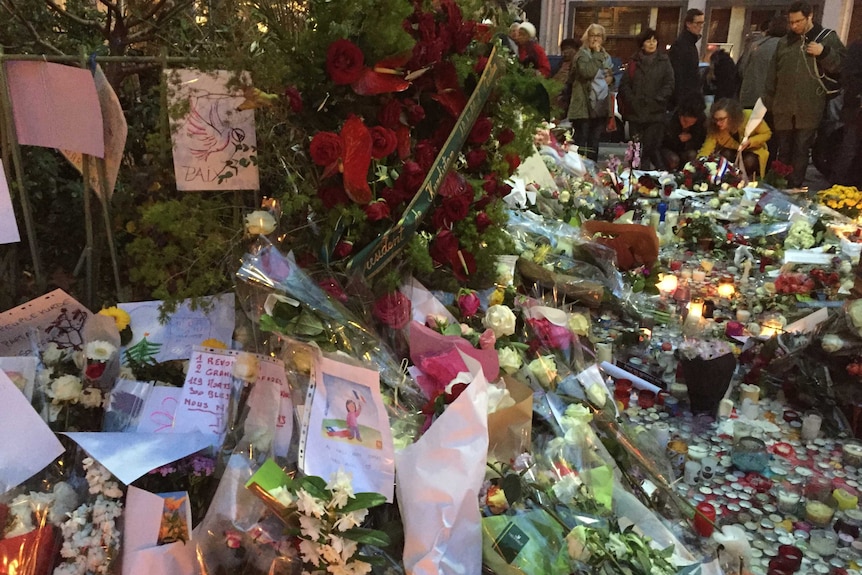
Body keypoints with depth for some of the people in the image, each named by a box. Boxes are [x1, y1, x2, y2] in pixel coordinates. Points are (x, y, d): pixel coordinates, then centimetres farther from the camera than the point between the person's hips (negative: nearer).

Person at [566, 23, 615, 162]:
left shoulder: (606, 56, 17)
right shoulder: (582, 54, -4)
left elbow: (611, 75, 29)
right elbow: (588, 72, -22)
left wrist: (610, 78, 6)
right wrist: (597, 54, -14)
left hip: (601, 105, 7)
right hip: (584, 105, -7)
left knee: (594, 141, 10)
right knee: (581, 140, -9)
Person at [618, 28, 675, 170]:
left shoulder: (664, 61, 8)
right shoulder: (634, 61, 13)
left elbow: (669, 85, 0)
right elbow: (624, 84, 6)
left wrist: (656, 100, -11)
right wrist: (632, 101, -7)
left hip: (656, 113, -2)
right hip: (636, 112, 2)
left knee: (652, 147, -10)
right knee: (638, 148, 5)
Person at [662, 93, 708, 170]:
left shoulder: (702, 120, -19)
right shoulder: (669, 119, -27)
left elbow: (699, 143, -7)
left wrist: (690, 137, -25)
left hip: (685, 151, 3)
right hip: (668, 149, -3)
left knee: (692, 155, -29)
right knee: (674, 159, -32)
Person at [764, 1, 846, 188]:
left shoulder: (828, 37, 4)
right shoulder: (784, 42, 13)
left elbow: (840, 67, -1)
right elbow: (772, 74, 16)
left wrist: (824, 53, -15)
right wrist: (769, 101, 12)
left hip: (809, 110, -3)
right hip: (783, 109, 3)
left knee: (801, 150, -1)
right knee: (783, 150, 9)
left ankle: (794, 188, 4)